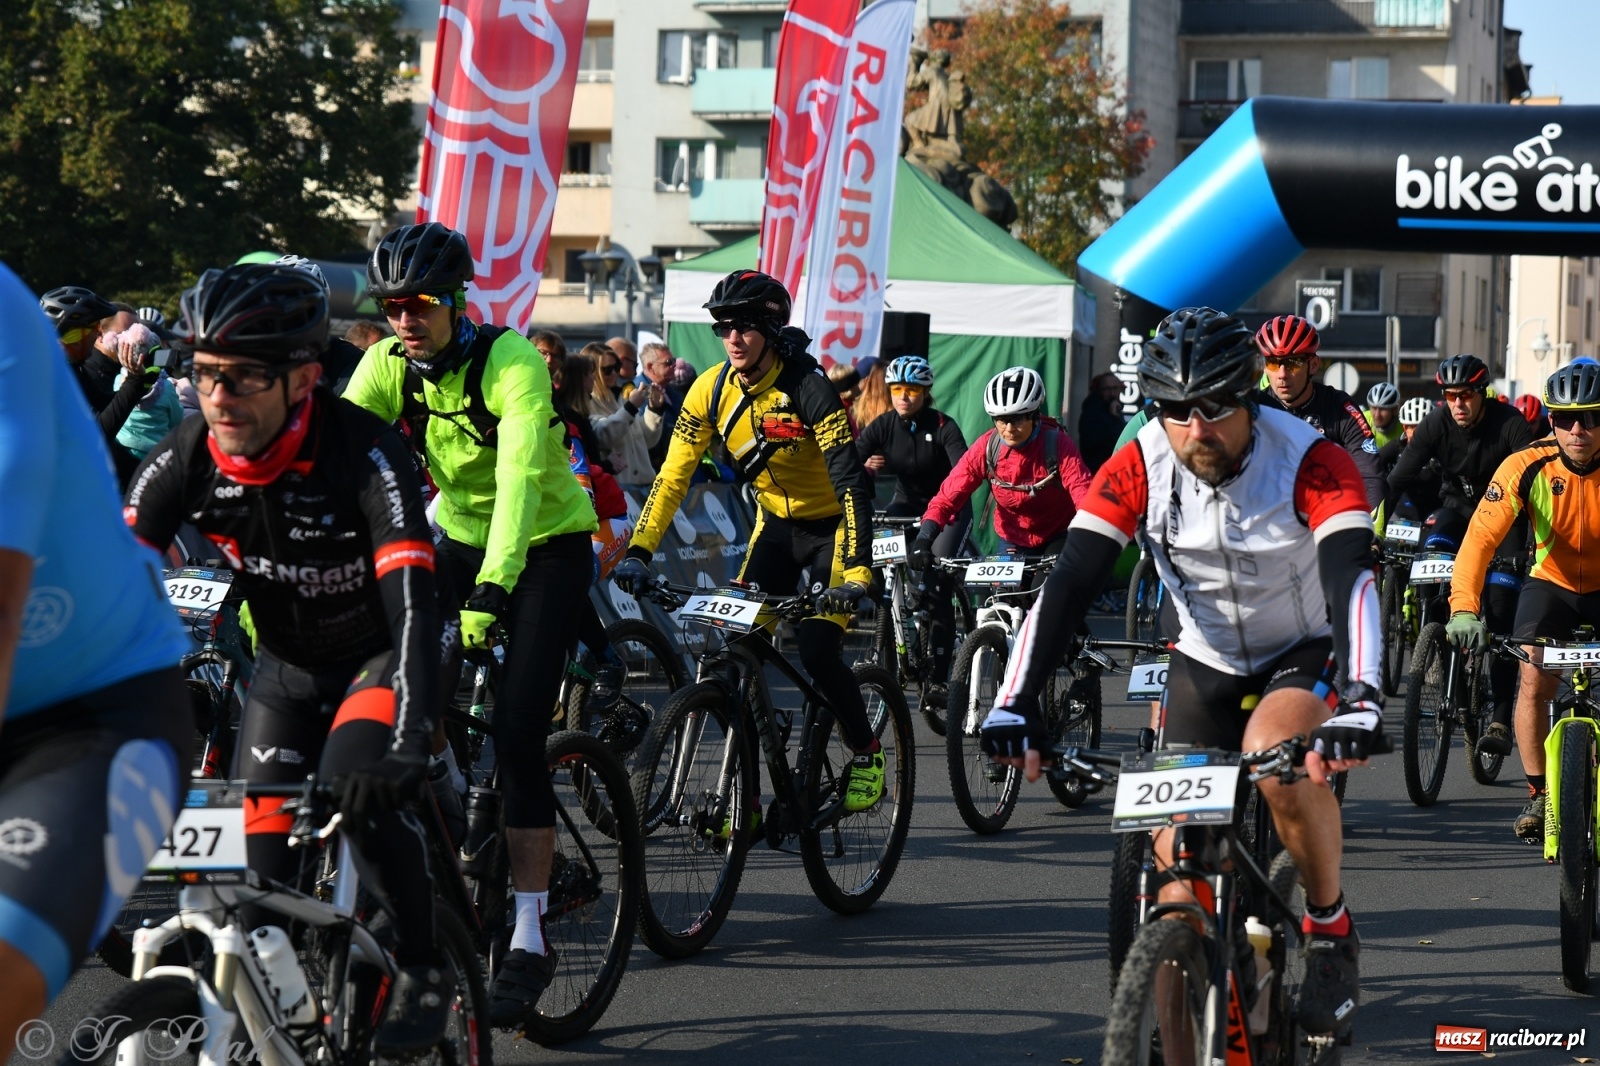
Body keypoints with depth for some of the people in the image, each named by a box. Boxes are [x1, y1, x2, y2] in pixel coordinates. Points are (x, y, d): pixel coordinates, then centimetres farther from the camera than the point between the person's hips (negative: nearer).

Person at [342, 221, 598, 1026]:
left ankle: (530, 940, -10)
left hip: (547, 548, -5)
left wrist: (491, 589, -50)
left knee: (516, 734, -15)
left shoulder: (511, 363, -25)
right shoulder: (387, 364, -10)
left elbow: (520, 475, -38)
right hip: (460, 542, 6)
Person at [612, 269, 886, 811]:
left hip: (830, 527, -5)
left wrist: (857, 573, -41)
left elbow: (850, 481, -31)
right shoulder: (711, 390, -12)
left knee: (817, 653, -18)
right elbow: (673, 476, -10)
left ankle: (868, 756, 7)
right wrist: (638, 552, -21)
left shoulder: (807, 388, -26)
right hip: (775, 524, 5)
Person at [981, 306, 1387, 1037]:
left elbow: (1352, 579, -39)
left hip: (1307, 653, -3)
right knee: (1178, 860, -6)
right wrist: (1016, 702, -37)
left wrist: (1362, 704, -55)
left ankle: (1332, 933, -12)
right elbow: (1070, 584, -24)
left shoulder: (1310, 462, -27)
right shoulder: (1138, 470, -19)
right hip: (1206, 661, 4)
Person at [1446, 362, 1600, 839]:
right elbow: (1481, 536, -28)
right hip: (1551, 583, 0)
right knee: (1534, 680, -18)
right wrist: (1464, 607, -43)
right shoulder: (1527, 467, -21)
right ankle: (1539, 794, -4)